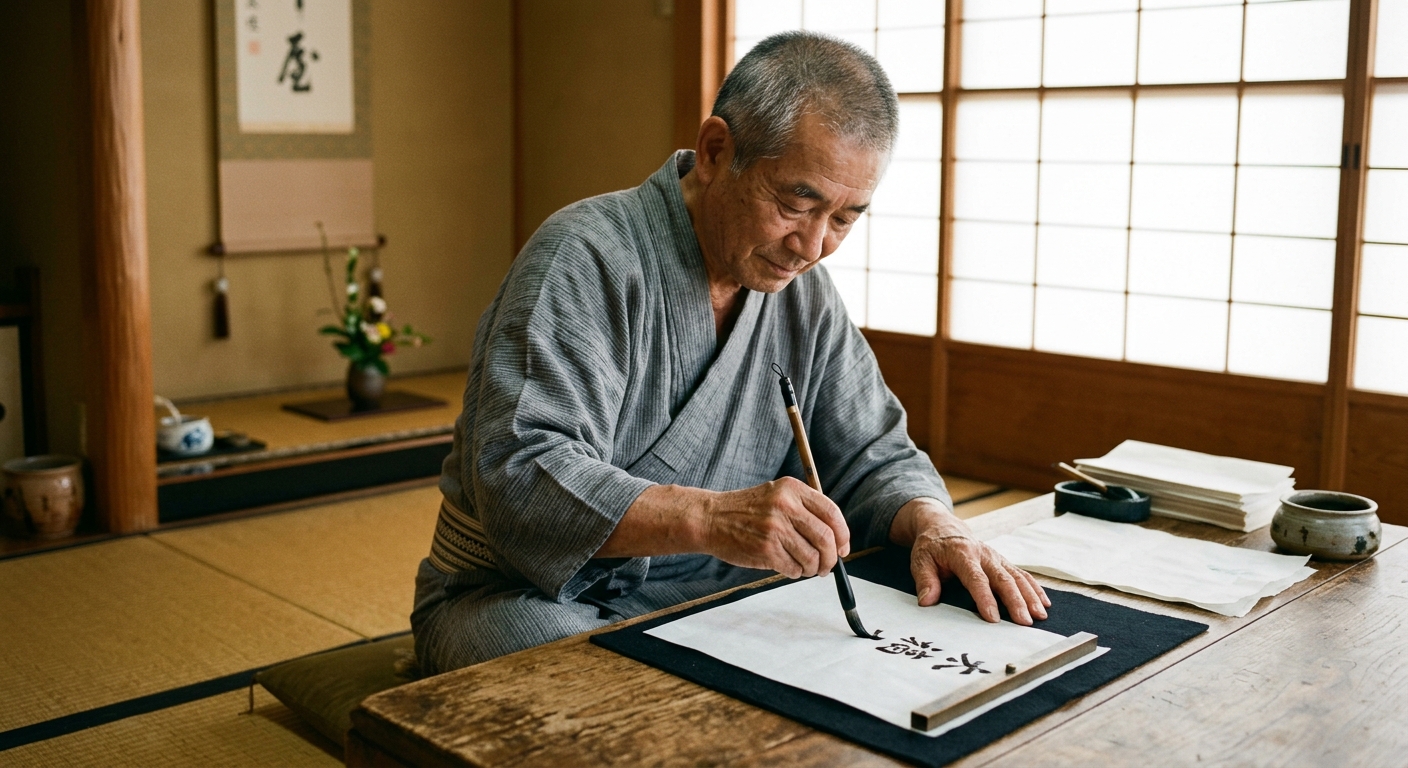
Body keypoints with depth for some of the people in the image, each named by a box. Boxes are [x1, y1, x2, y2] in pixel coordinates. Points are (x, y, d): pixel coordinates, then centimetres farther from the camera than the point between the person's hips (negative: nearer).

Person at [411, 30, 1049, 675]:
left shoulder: (803, 293, 5)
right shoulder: (586, 259, -18)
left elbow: (874, 458, 9)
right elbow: (519, 478, -28)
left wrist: (932, 524, -14)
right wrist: (710, 518, -41)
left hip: (711, 599, 6)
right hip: (534, 598, -5)